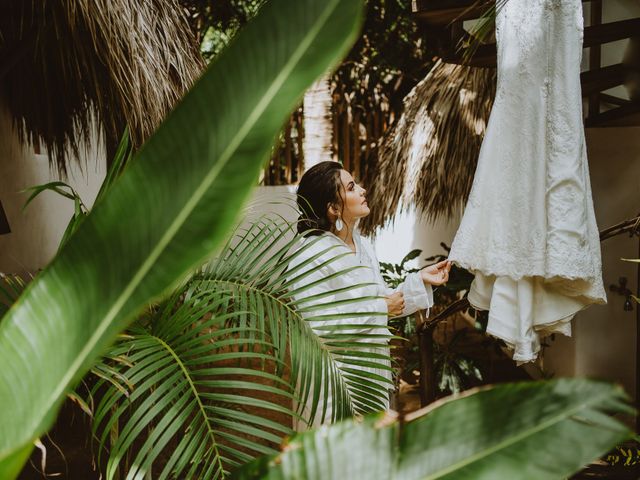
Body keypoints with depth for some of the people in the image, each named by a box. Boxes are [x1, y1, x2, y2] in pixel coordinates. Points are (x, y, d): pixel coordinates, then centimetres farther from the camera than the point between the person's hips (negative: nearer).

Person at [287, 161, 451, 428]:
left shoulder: (363, 245, 8)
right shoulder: (310, 254, -19)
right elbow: (315, 326, -25)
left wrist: (420, 280, 4)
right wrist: (380, 310, -19)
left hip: (371, 372, 8)